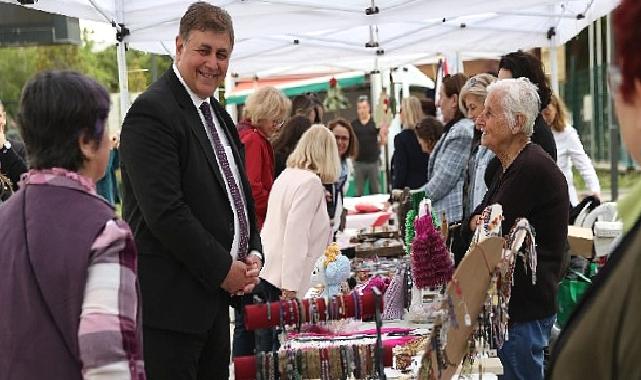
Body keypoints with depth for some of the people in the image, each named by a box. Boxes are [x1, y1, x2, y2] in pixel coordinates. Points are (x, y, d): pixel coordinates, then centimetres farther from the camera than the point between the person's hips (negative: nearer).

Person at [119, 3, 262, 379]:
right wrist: (223, 269, -15)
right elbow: (165, 211, -21)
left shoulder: (218, 114, 16)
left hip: (214, 297, 9)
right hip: (170, 300, -9)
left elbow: (239, 192, 23)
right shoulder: (152, 112, -14)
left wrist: (253, 254, 6)